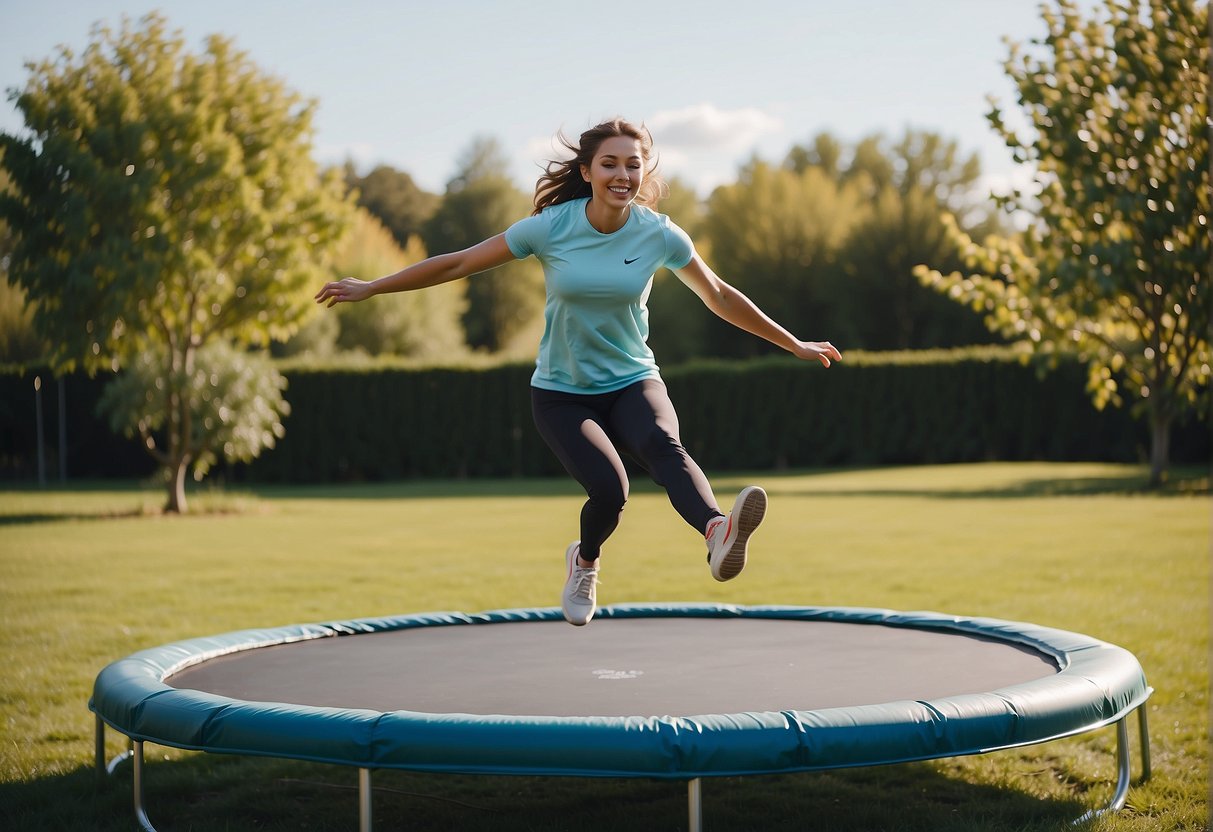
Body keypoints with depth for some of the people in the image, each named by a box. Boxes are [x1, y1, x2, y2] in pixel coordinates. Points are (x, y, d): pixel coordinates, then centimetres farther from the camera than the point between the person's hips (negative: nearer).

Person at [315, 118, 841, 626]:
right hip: (561, 393, -1)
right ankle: (585, 562, 13)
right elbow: (458, 264, -2)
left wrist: (794, 345, 14)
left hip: (633, 381, 1)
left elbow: (720, 299, 8)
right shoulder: (551, 227, -11)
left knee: (664, 448, -33)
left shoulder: (660, 235, -6)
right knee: (608, 489, -23)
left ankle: (718, 533, -62)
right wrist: (369, 289, 3)